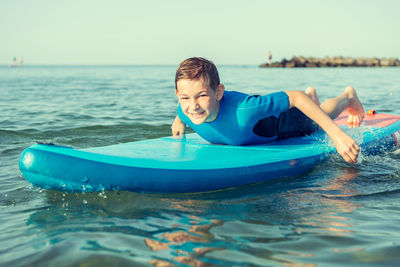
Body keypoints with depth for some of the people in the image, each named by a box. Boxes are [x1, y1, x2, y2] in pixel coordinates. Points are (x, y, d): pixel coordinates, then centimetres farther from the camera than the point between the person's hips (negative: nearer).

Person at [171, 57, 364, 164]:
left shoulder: (242, 111, -52)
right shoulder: (185, 111, -34)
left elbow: (296, 97, -45)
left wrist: (337, 134, -48)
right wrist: (179, 123, -17)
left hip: (280, 122, -5)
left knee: (318, 120, 29)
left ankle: (348, 96, 58)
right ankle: (311, 95, 69)